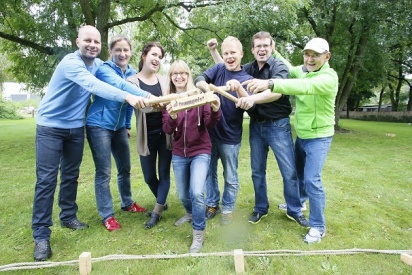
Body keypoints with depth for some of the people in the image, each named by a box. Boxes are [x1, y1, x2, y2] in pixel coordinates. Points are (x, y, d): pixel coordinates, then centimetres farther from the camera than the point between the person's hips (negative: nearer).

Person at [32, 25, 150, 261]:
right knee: (46, 179, -5)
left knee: (71, 176, 14)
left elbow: (118, 81, 3)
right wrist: (127, 97, -53)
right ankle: (41, 234, 4)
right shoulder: (70, 62, -24)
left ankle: (68, 216, 32)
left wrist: (145, 95, -13)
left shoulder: (99, 65, 0)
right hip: (50, 127, -6)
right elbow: (93, 85, -41)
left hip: (75, 128, 6)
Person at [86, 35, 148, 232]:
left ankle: (127, 204, 34)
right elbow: (120, 86, -37)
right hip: (99, 125, -6)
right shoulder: (104, 69, -15)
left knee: (125, 168, 14)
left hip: (119, 127, 7)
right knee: (103, 172, -2)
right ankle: (107, 215, 12)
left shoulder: (132, 73, 6)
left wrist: (127, 125, 17)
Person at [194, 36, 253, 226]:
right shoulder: (219, 69, 2)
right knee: (209, 171, 15)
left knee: (230, 177, 11)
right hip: (210, 132, 3)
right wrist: (205, 86, -34)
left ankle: (228, 209, 30)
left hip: (230, 137, -2)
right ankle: (212, 204, 34)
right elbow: (199, 79, -12)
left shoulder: (247, 79, -5)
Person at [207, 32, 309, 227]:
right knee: (257, 171, 11)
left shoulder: (279, 66, -10)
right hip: (256, 125, 4)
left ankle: (294, 211, 21)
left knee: (289, 172, 2)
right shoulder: (248, 69, 4)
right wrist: (213, 50, 7)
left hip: (278, 125, -4)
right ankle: (261, 208, 29)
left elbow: (277, 92, -30)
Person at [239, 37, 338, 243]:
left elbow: (304, 86, -43)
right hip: (301, 135, 8)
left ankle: (318, 226, 7)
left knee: (312, 179, -10)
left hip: (319, 137, -7)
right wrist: (273, 52, 6)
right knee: (298, 173, 21)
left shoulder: (329, 77, -23)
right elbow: (288, 69, 22)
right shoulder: (302, 70, 0)